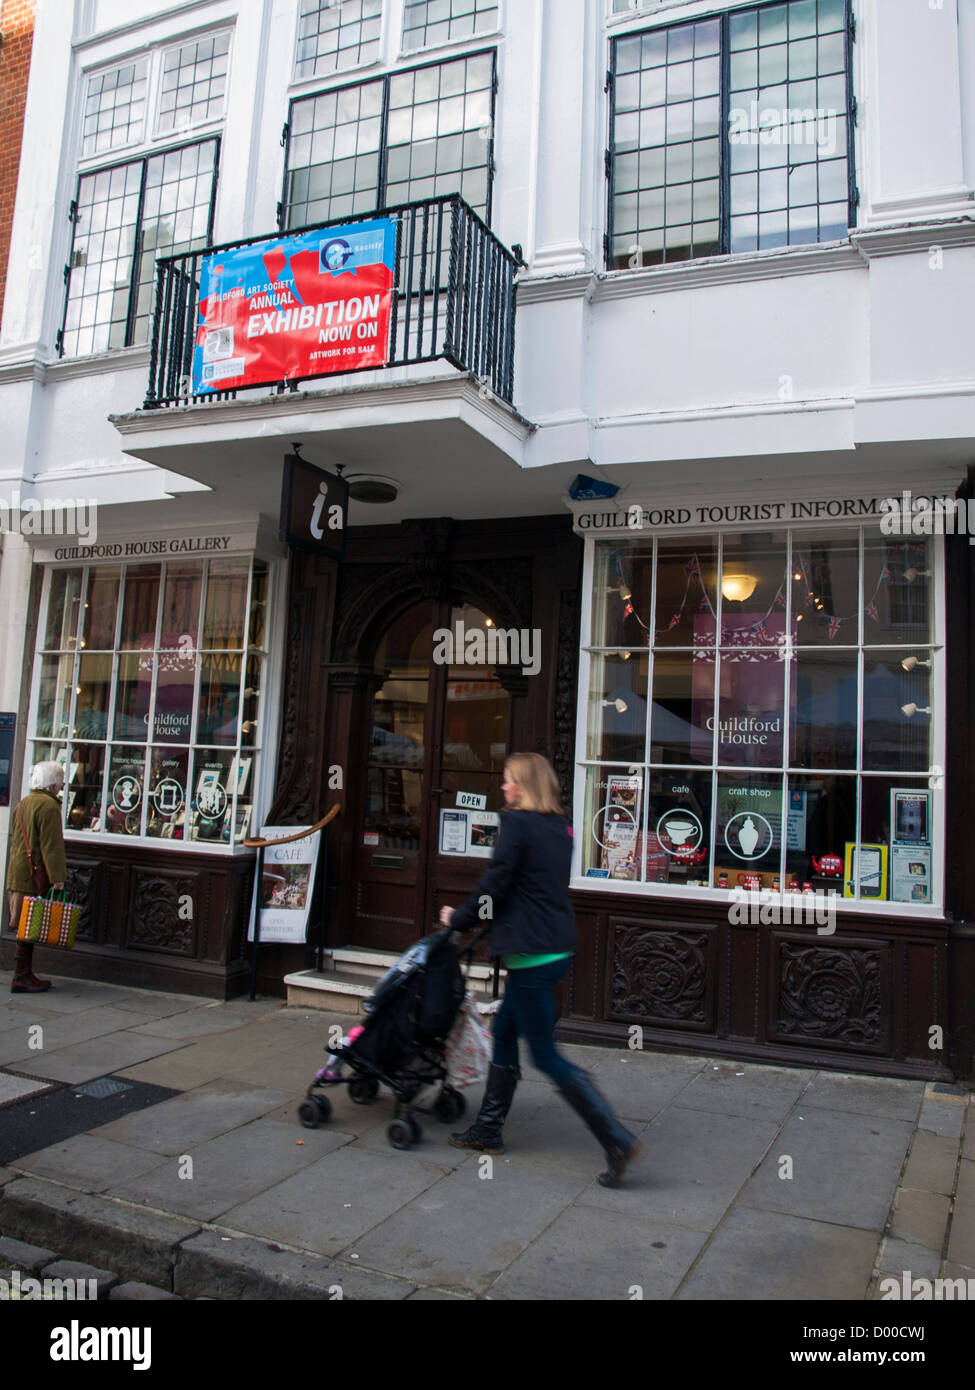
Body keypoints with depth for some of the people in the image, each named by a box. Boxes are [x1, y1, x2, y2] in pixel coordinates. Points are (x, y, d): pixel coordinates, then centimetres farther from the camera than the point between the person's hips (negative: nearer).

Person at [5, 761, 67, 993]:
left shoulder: (22, 804, 16)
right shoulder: (48, 806, -13)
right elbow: (51, 845, -17)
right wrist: (57, 876, -16)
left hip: (16, 874, 9)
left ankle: (25, 975, 18)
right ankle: (21, 978, -1)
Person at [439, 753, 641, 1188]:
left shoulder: (517, 823, -13)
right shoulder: (559, 827, 11)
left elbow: (494, 885, -14)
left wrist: (459, 919, 3)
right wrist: (475, 916, 22)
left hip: (532, 953, -9)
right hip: (558, 947, 9)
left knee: (546, 1056, -1)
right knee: (504, 1030, 20)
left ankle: (616, 1139, -2)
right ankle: (489, 1129, 30)